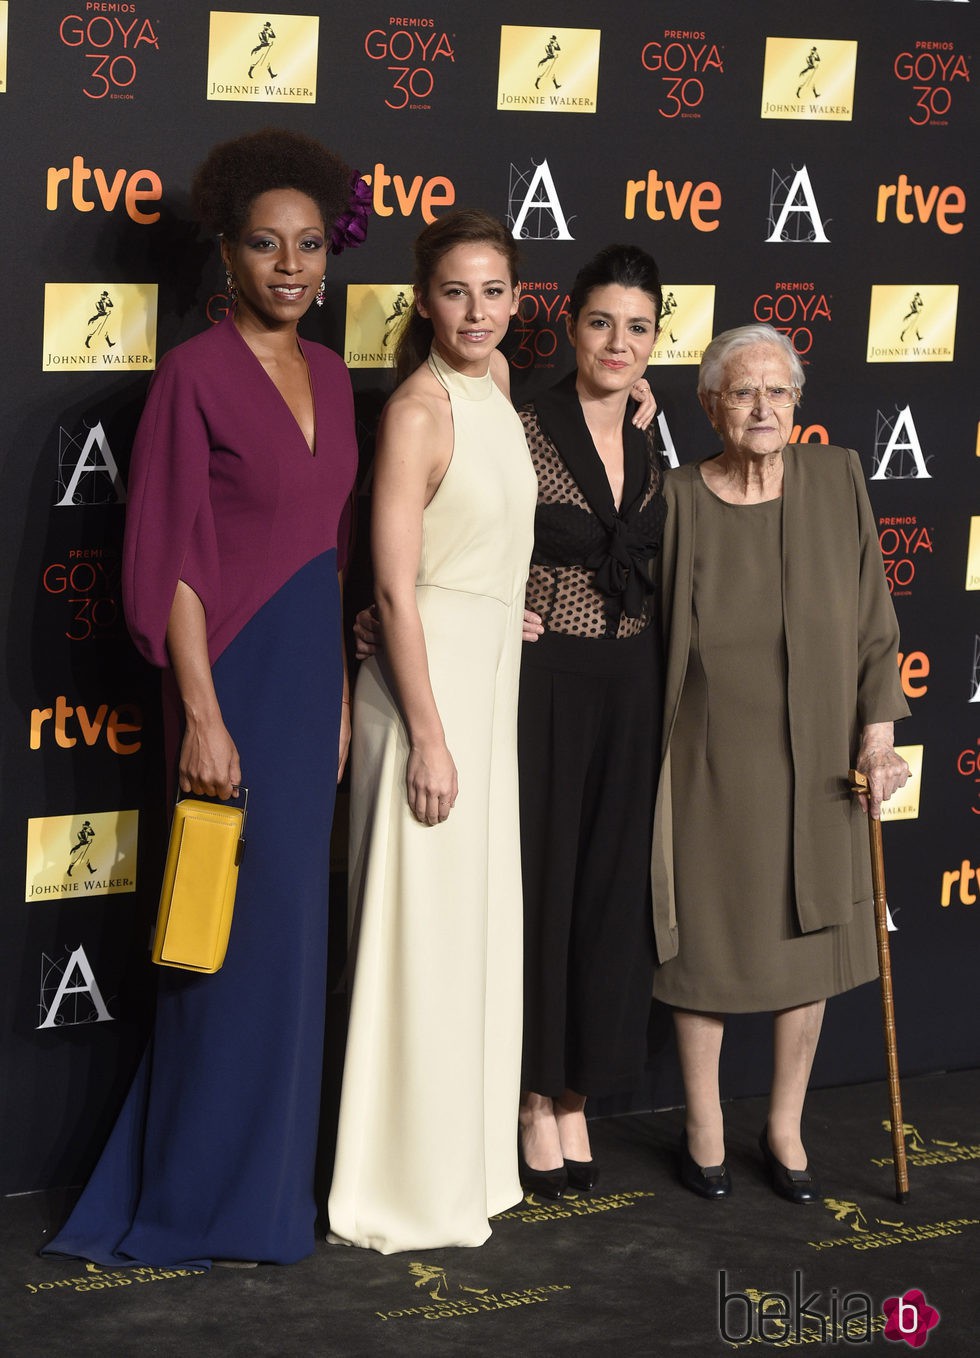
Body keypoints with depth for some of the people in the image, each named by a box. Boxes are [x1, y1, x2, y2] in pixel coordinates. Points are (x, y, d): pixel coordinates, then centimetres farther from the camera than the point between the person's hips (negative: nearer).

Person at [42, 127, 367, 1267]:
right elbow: (170, 561, -14)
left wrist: (338, 693, 15)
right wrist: (203, 714, -17)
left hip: (310, 669, 7)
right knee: (242, 931, -2)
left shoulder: (329, 378, 10)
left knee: (290, 927, 13)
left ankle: (261, 1165, 25)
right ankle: (208, 1201, 11)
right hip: (236, 672, -7)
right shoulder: (197, 373, -11)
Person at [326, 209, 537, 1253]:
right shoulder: (419, 410, -16)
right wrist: (429, 736, -20)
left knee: (477, 921, 15)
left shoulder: (496, 381, 9)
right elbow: (395, 585, -19)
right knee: (424, 931, -3)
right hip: (429, 683, -9)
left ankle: (464, 1159, 27)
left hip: (491, 678, 9)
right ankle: (407, 1189, 7)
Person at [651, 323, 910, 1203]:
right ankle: (705, 1127, 24)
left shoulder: (836, 479, -2)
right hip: (712, 759, -2)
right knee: (709, 939, 6)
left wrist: (878, 727, -3)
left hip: (817, 759, 2)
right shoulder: (677, 501, -7)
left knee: (811, 937, 10)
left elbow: (873, 616, 2)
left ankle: (786, 1128, 26)